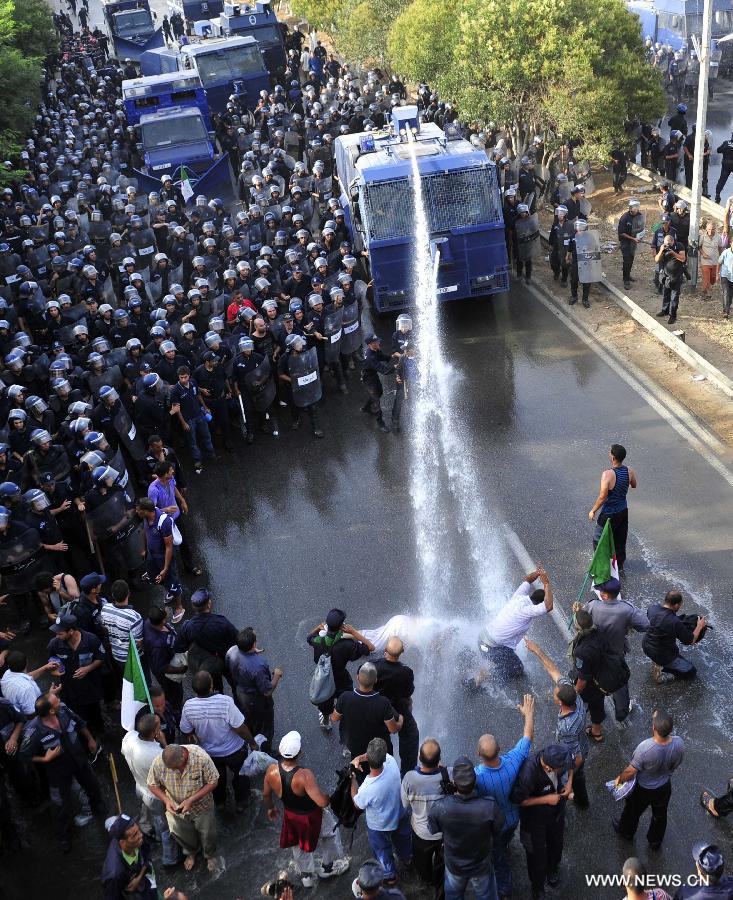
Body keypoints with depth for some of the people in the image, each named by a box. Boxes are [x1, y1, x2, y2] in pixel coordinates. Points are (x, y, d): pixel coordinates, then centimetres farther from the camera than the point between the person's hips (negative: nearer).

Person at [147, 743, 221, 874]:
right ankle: (191, 852, 60)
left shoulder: (201, 758, -36)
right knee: (184, 836, 26)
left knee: (207, 834, 21)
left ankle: (210, 855, 54)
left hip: (201, 806, -2)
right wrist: (166, 800, -27)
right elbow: (153, 785, -12)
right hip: (176, 808, 2)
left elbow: (213, 782, -22)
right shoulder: (158, 762, -31)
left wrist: (191, 800, -30)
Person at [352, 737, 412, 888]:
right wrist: (359, 757, -25)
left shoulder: (367, 789, -43)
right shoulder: (391, 762, -35)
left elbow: (358, 804, -18)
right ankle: (407, 859, 64)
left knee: (383, 850, 28)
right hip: (400, 816, 4)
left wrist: (353, 779, -13)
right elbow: (381, 756, -11)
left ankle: (389, 876, 53)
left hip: (379, 826, -4)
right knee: (402, 839, 36)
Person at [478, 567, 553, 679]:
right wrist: (547, 584, -29)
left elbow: (527, 579, 18)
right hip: (494, 647, -9)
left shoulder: (519, 596, 0)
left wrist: (538, 573, -2)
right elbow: (548, 607, -37)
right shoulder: (527, 610, -23)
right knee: (517, 672, 8)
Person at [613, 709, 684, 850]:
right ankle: (655, 842, 55)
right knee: (660, 815, 31)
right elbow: (676, 764, -7)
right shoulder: (678, 743, -30)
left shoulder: (645, 748, -42)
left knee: (633, 811, 29)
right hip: (664, 787, 3)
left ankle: (626, 831, 56)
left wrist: (619, 780, -5)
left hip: (643, 789, -3)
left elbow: (630, 772, -26)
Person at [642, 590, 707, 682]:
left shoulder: (653, 607, -13)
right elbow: (690, 641, -15)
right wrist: (699, 627, 0)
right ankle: (661, 672, -1)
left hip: (645, 646, 7)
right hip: (661, 654, -6)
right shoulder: (675, 622, -31)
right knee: (691, 672, 12)